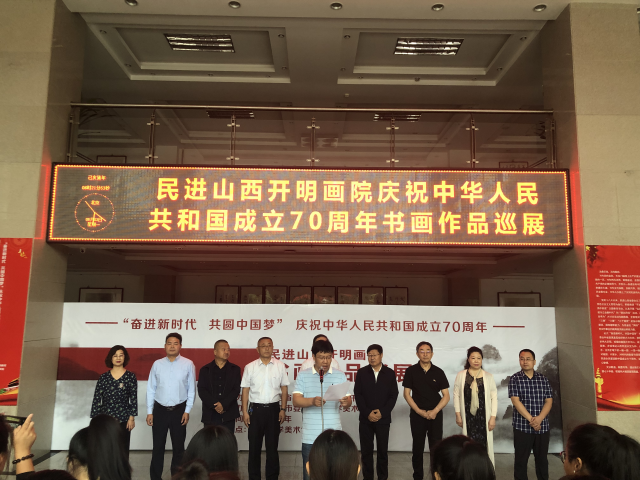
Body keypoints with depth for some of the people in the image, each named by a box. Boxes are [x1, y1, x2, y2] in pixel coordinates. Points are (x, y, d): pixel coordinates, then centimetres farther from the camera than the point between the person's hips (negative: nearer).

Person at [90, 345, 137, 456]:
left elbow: (134, 398, 0)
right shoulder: (104, 377, 4)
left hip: (123, 420, -1)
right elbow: (97, 399, 4)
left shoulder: (130, 376, 1)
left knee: (123, 450, 4)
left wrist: (132, 417, -4)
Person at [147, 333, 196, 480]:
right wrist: (149, 412, 1)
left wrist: (187, 411, -6)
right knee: (158, 447, 9)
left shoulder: (188, 364, -4)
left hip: (179, 410, -1)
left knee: (178, 447, 11)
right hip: (160, 410, 1)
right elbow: (151, 389, 3)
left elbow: (191, 389, -2)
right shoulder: (157, 364, 1)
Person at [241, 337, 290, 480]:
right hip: (256, 409, 0)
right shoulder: (250, 367, -2)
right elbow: (245, 390, 1)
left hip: (273, 409, 0)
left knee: (272, 445, 10)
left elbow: (284, 389, 3)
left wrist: (283, 409, -1)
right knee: (254, 446, 9)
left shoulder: (280, 366, -1)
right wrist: (245, 412, -3)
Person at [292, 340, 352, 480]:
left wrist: (346, 401, -23)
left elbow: (348, 400, 1)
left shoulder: (340, 375, 5)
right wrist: (312, 401, -25)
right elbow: (296, 401, -6)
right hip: (310, 437, 0)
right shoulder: (303, 375, 2)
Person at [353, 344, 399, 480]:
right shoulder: (362, 372, 2)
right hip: (366, 418, 0)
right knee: (366, 451, 6)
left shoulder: (390, 373, 2)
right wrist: (367, 413, -11)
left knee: (383, 450, 6)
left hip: (383, 418, 0)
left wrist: (382, 412, -10)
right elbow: (358, 395, -1)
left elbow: (393, 396, 0)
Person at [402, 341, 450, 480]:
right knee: (418, 448, 9)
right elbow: (407, 394, -1)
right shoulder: (411, 371, -1)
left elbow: (446, 396, 1)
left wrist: (434, 411, -11)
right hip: (417, 415, 0)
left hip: (435, 415, 0)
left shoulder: (438, 372, 1)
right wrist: (420, 411, -9)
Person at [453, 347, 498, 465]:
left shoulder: (488, 376, 3)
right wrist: (458, 414, 0)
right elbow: (456, 394, 4)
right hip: (467, 416, 0)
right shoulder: (461, 375, 2)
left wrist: (493, 417, -3)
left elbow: (494, 397, 3)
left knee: (484, 443, -2)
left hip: (483, 416, 0)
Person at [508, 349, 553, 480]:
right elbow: (516, 401, -10)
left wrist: (539, 418, -13)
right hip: (522, 426, -3)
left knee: (542, 459, 12)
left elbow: (549, 401, 1)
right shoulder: (515, 379, -3)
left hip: (542, 426, 3)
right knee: (521, 459, 3)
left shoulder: (543, 379, 6)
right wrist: (531, 419, -16)